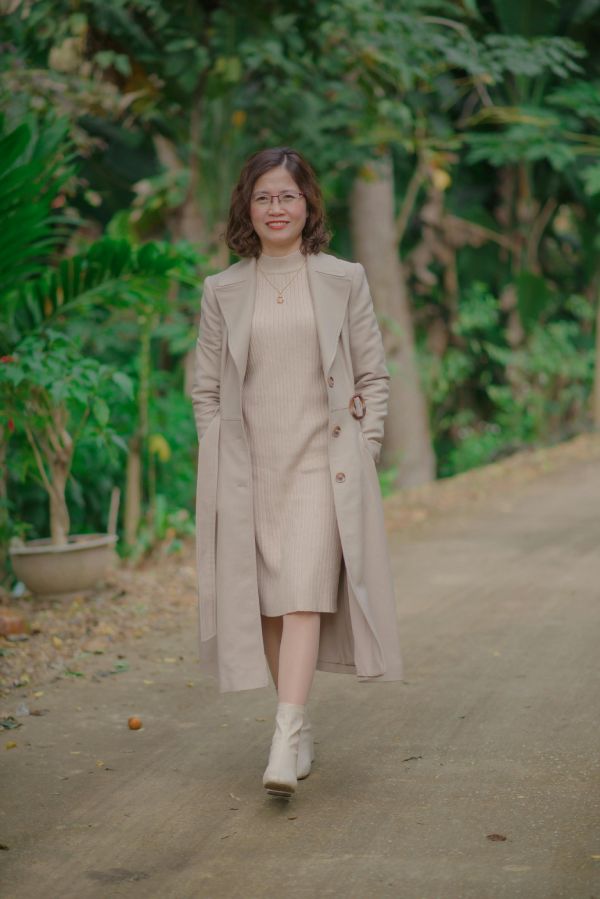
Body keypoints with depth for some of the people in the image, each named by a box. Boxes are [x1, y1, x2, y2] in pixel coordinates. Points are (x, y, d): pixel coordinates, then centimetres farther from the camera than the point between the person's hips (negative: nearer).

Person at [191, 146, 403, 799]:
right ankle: (301, 729, 19)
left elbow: (374, 376, 9)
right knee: (268, 603, 5)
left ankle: (286, 743, -21)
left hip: (323, 462, -2)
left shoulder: (344, 280, 5)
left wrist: (363, 451, 0)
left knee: (304, 595, -15)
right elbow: (206, 388, 11)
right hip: (248, 469, 2)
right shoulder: (222, 291, 8)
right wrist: (220, 466, 3)